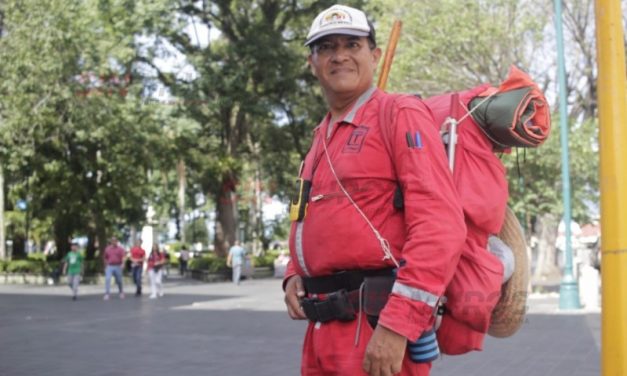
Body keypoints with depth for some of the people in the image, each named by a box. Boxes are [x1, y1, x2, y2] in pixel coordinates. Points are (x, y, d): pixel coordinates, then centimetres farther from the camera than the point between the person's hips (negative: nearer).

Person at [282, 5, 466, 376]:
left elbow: (440, 225, -18)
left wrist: (397, 324, -24)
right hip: (322, 329, 8)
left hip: (378, 325, -8)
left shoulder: (399, 114, -7)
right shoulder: (322, 136, 17)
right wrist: (294, 275, 8)